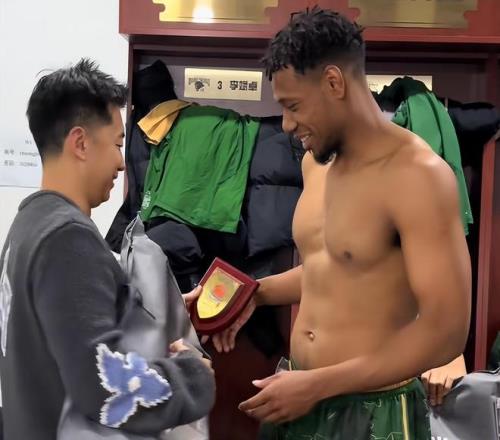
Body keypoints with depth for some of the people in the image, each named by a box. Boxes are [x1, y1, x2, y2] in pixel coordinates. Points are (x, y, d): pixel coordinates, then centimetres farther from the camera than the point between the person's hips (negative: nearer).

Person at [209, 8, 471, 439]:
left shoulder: (418, 176, -19)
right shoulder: (315, 162, 4)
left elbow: (445, 333, -21)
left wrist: (318, 385, -19)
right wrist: (256, 292, 3)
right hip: (299, 396, 7)